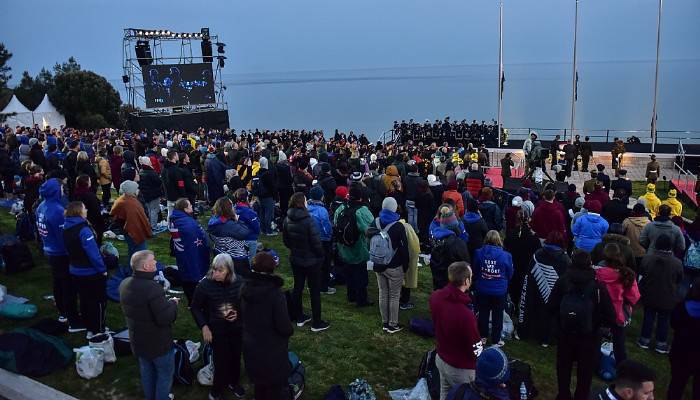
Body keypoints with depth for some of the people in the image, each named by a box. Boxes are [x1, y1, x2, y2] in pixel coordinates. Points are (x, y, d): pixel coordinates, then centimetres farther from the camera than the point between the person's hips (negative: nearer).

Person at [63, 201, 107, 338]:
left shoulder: (67, 228, 2)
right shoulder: (83, 229, -25)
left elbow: (70, 250, 11)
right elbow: (93, 252, -26)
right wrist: (102, 269, -17)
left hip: (75, 271, 8)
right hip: (91, 272, -8)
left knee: (84, 299, 21)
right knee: (98, 301, 5)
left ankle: (88, 327, 33)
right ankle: (97, 331, 11)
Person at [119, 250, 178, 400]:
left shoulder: (125, 284, -6)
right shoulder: (152, 287, -33)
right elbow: (165, 319, -33)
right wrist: (173, 303, -14)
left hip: (137, 339, 8)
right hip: (158, 342, -8)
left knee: (147, 371, 26)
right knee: (165, 373, 14)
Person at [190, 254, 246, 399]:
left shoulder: (239, 282, -13)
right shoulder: (205, 284, -19)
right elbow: (195, 307, -6)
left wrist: (238, 314, -13)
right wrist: (203, 326, -14)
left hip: (236, 328, 3)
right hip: (216, 330, -3)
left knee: (235, 357, 17)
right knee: (221, 360, 0)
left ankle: (234, 382, 43)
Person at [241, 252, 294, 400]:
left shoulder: (246, 289, -8)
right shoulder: (274, 292, -27)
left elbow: (244, 316, 5)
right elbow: (284, 326, -23)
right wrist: (289, 331, -3)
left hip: (250, 346, 6)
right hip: (272, 349, -6)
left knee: (259, 382, 26)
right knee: (276, 388, 14)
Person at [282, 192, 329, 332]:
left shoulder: (287, 220, -4)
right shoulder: (308, 220, -25)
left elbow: (285, 240, 7)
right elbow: (316, 242, -21)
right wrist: (321, 255, -5)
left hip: (295, 259, 6)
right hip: (311, 260, -6)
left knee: (297, 287, 18)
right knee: (315, 290, 5)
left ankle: (299, 317, 31)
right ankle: (316, 323, 13)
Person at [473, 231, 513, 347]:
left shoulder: (479, 253, -12)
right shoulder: (505, 255, -16)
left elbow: (475, 271, 1)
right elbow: (510, 275, -1)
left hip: (482, 289, 2)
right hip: (499, 290, -2)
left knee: (483, 313, 19)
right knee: (497, 315, 13)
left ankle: (483, 337, 32)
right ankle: (496, 340, 23)